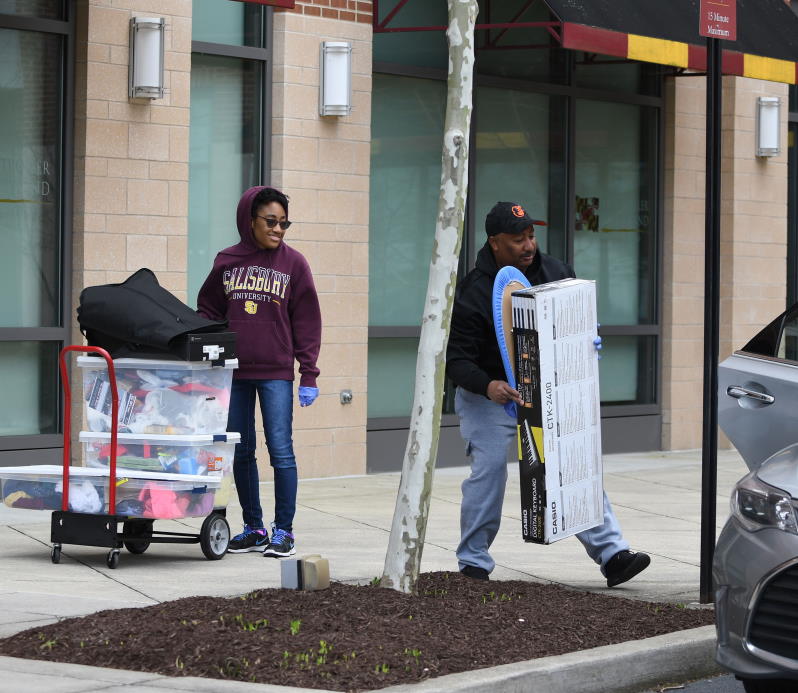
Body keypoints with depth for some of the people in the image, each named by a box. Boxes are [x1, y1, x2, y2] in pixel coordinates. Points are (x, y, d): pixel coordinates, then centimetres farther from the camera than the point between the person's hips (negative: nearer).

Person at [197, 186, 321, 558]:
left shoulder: (293, 263, 2)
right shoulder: (226, 262, 7)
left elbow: (307, 322, 2)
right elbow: (208, 312, 14)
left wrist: (308, 375, -3)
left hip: (276, 373, -3)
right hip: (233, 372, 3)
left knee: (281, 449, -6)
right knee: (241, 452, 7)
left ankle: (283, 530, 2)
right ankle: (254, 528, 17)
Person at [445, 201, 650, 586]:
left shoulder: (553, 272, -1)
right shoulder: (473, 293, -17)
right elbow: (456, 359, -19)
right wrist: (487, 386, -38)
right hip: (487, 395, -4)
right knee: (489, 470, -13)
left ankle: (611, 554, -9)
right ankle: (473, 562, 4)